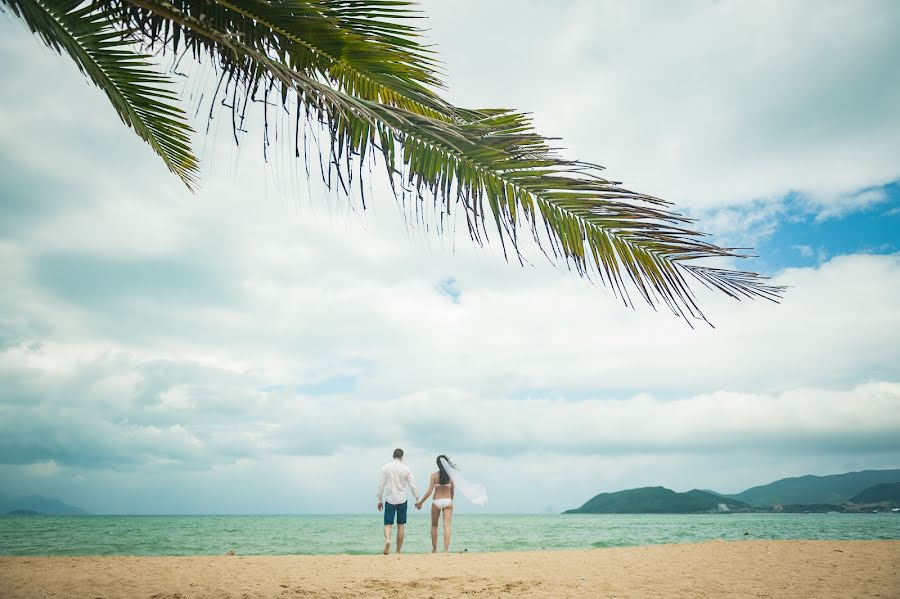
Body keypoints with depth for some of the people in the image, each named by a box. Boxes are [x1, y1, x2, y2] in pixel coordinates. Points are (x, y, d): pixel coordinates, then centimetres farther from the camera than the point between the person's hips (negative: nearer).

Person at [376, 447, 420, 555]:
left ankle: (387, 540, -27)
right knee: (401, 526, 9)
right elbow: (412, 485, 1)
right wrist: (417, 499, 9)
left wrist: (379, 500, 7)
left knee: (388, 524, 3)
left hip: (389, 499, 0)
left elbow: (381, 485, -1)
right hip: (402, 500, 0)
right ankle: (398, 551, 11)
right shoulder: (406, 469, 0)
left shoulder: (385, 467, 0)